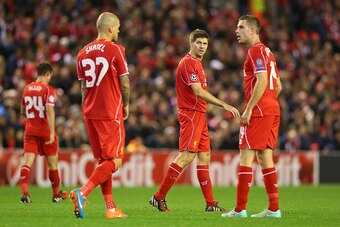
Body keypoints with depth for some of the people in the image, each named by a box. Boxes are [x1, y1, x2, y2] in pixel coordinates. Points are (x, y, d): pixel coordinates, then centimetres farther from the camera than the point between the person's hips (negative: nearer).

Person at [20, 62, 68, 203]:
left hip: (30, 130, 4)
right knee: (52, 163, 12)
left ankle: (25, 193, -24)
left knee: (27, 161, -6)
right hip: (45, 131, -4)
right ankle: (56, 194, 23)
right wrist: (52, 133, -22)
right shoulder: (48, 89, -9)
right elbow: (49, 110, -19)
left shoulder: (27, 88, 9)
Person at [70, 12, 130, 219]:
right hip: (111, 113, -7)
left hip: (90, 114, 7)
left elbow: (83, 87, 14)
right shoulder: (115, 49, -8)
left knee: (103, 160, 13)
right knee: (114, 161, -5)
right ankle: (82, 193, -23)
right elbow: (125, 83, -7)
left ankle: (111, 208, 11)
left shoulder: (83, 53, 10)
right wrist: (126, 105, 10)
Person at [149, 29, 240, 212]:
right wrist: (224, 105, -26)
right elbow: (198, 92, -23)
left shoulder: (197, 62, 18)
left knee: (204, 157, 9)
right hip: (191, 113, -10)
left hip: (199, 114, 10)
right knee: (187, 156, -13)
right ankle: (159, 197, -10)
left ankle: (210, 203, 10)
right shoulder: (188, 63, -14)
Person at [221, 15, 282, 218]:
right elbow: (278, 86, 22)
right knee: (265, 156, 9)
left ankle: (240, 209, -8)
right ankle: (274, 209, 6)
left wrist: (249, 109, -20)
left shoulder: (256, 51, -10)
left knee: (246, 155, -7)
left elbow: (262, 81, -21)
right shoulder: (267, 52, 19)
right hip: (272, 110, 9)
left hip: (258, 112, -9)